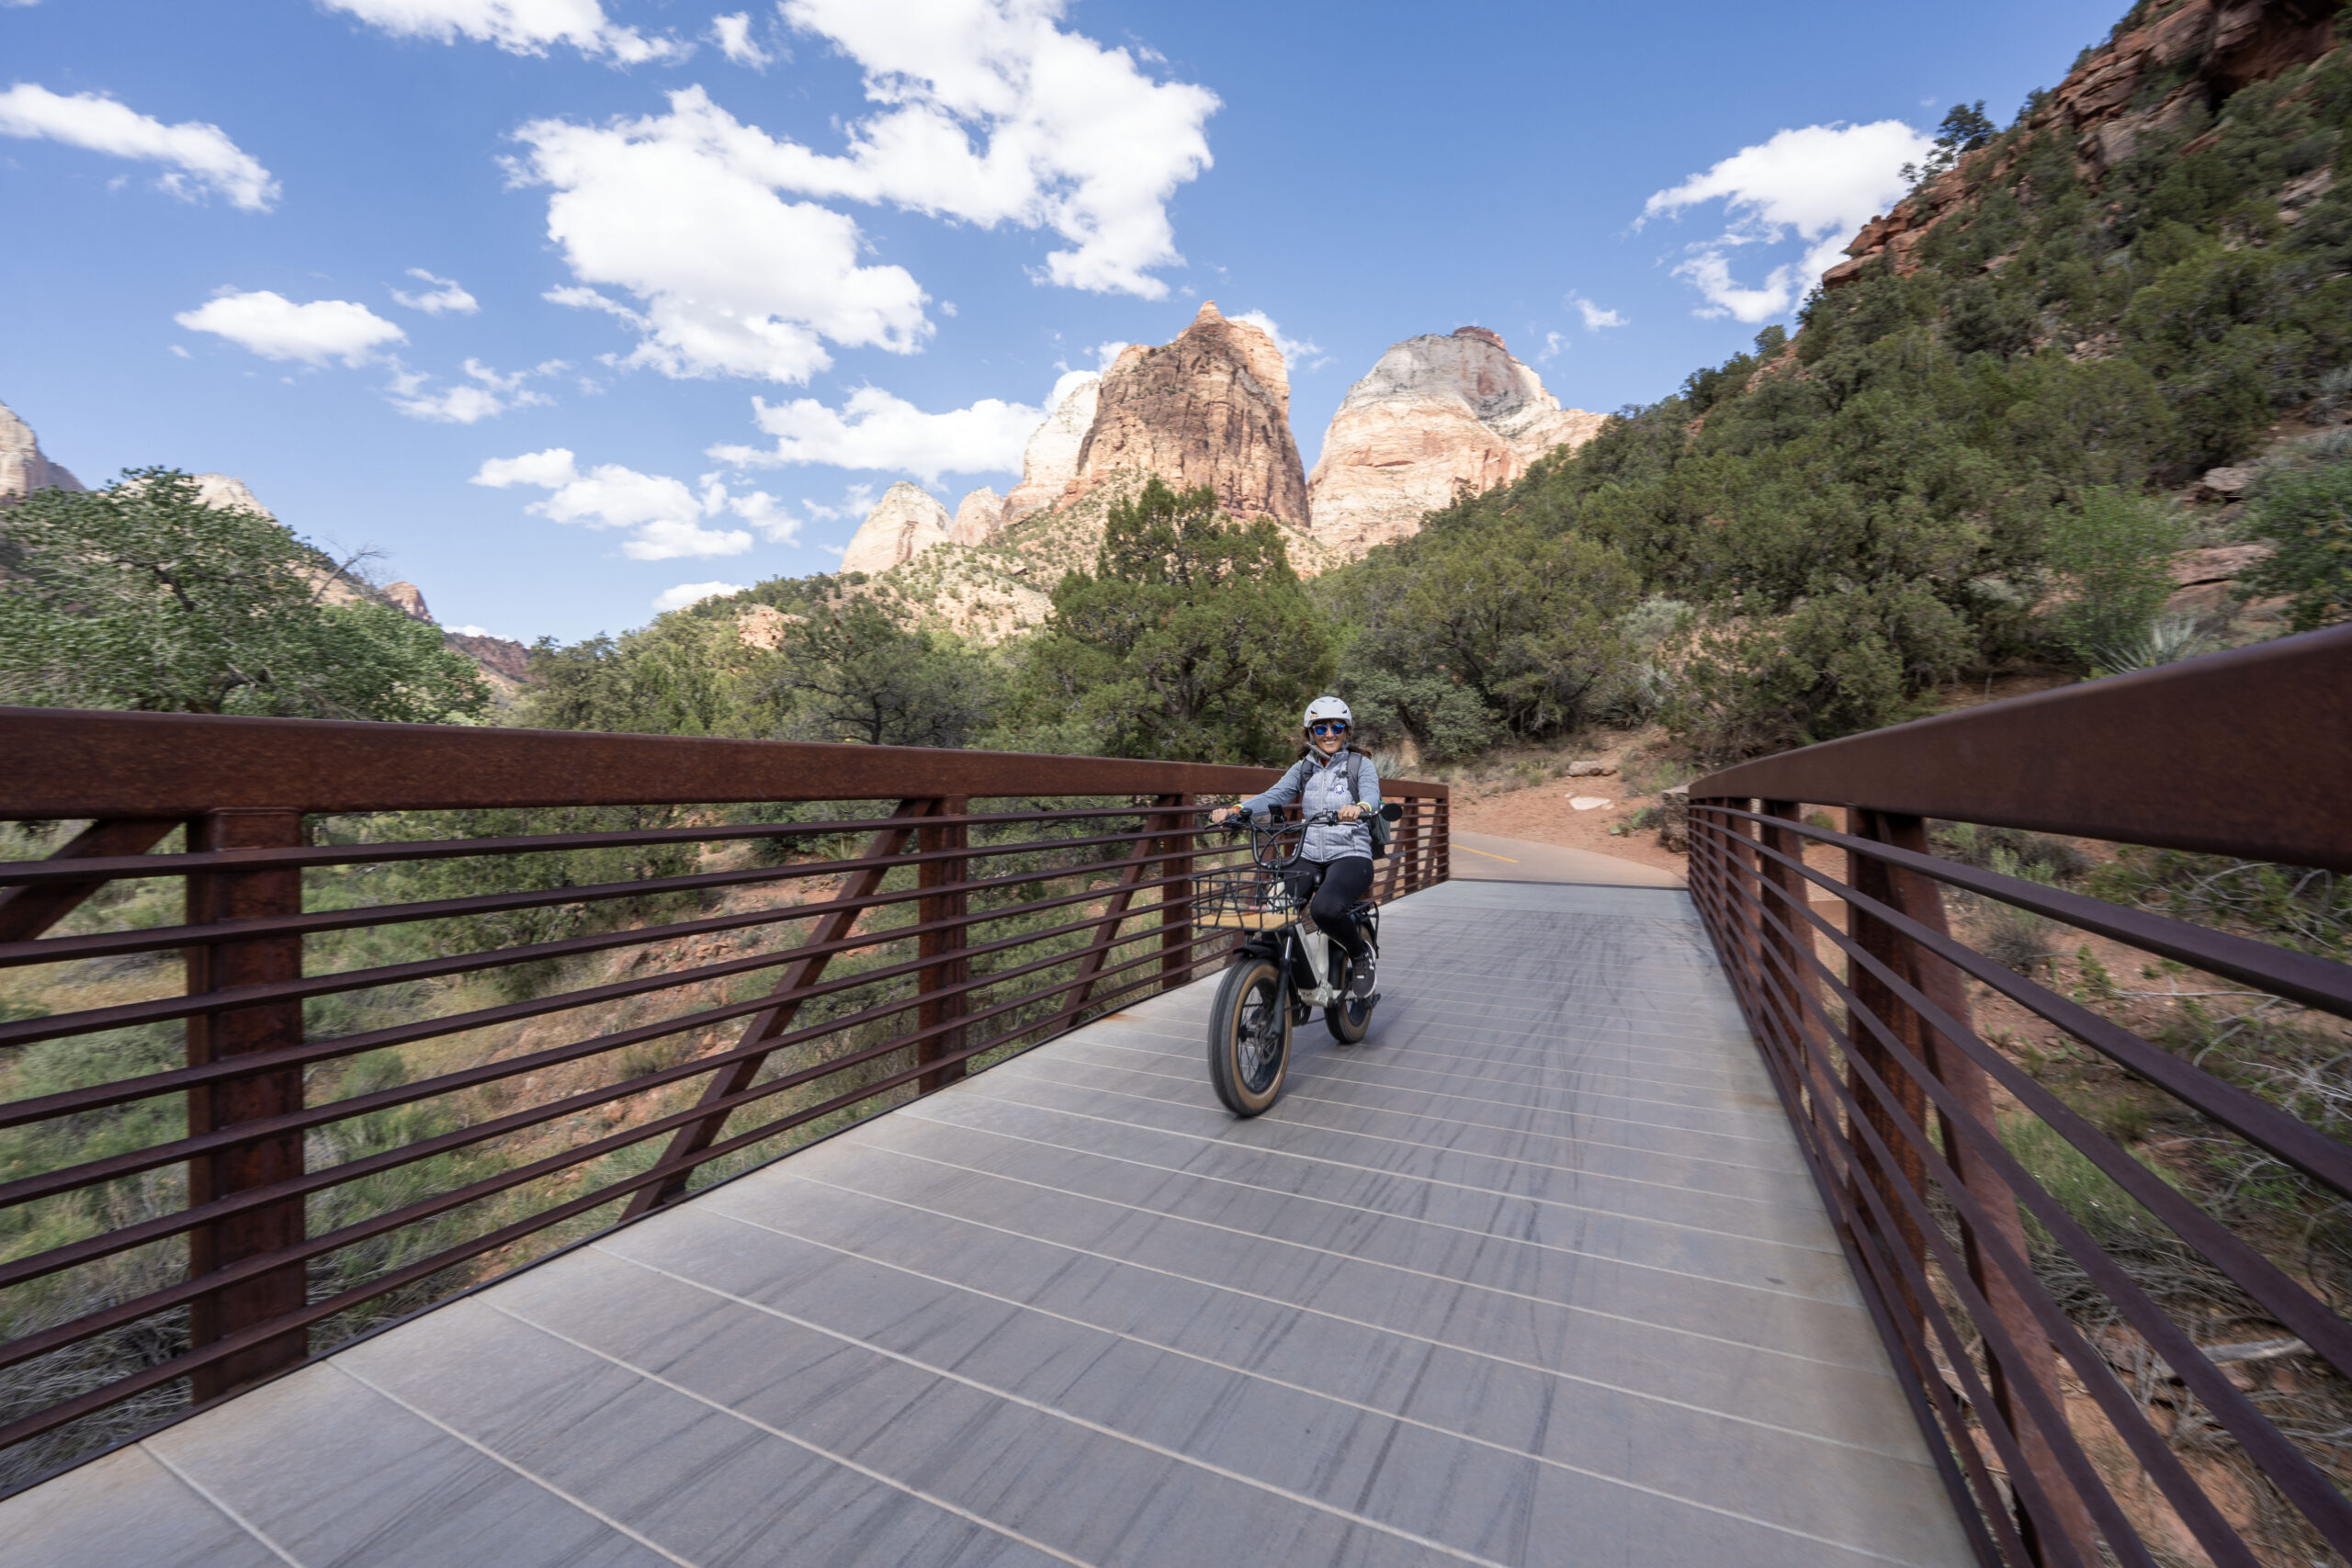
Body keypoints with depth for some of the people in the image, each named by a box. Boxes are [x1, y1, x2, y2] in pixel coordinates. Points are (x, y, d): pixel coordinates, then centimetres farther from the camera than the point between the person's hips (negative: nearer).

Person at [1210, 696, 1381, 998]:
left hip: (1351, 857, -4)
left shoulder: (1360, 764, 4)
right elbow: (1273, 796, -2)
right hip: (1309, 857, 4)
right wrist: (1234, 809, -21)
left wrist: (1359, 808, -42)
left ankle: (1360, 953, -1)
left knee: (1325, 908, -33)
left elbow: (1372, 796, -16)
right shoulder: (1303, 768, 13)